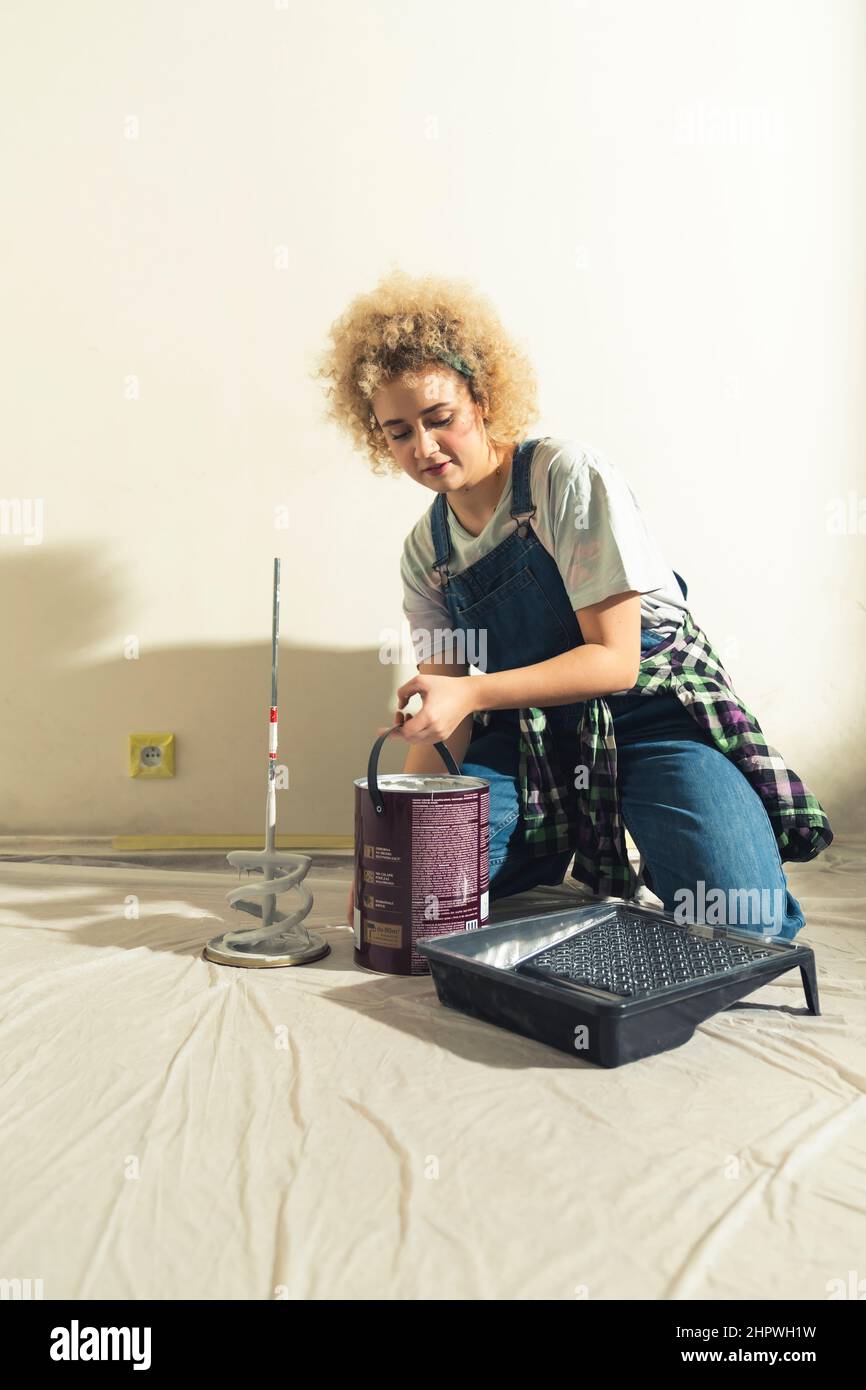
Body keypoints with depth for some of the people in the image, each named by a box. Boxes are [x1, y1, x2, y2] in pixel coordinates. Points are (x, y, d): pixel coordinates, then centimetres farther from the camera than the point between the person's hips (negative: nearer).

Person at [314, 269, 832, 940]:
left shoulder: (568, 473, -14)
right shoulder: (425, 549, 3)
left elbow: (613, 660, -18)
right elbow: (441, 717, 2)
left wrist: (472, 693, -29)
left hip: (652, 706, -4)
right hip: (531, 730, 5)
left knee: (743, 926, -24)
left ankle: (614, 863, 9)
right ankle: (559, 852, 13)